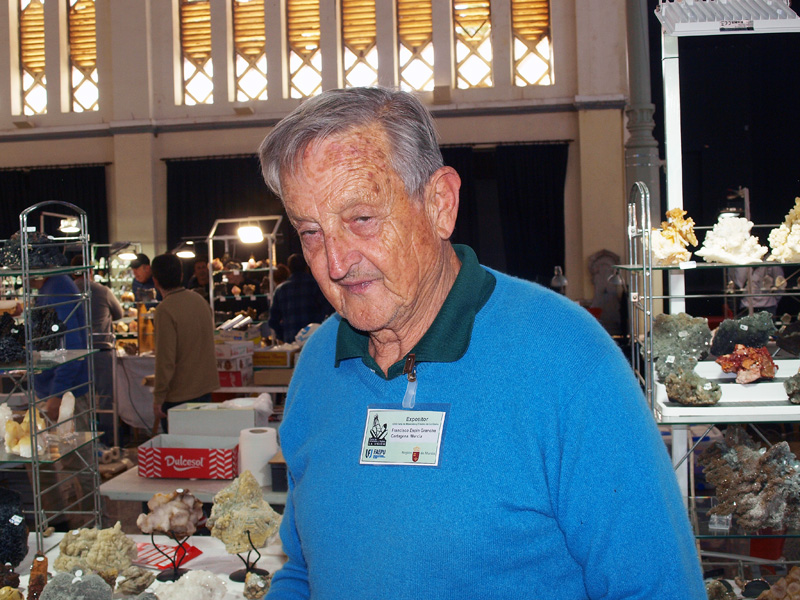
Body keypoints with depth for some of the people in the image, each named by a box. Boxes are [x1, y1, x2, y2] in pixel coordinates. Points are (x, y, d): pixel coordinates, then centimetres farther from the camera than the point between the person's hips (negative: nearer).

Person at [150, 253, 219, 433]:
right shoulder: (200, 300, 6)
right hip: (205, 389, 7)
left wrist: (158, 399, -13)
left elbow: (165, 359, -20)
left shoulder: (165, 310, -18)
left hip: (178, 397, -7)